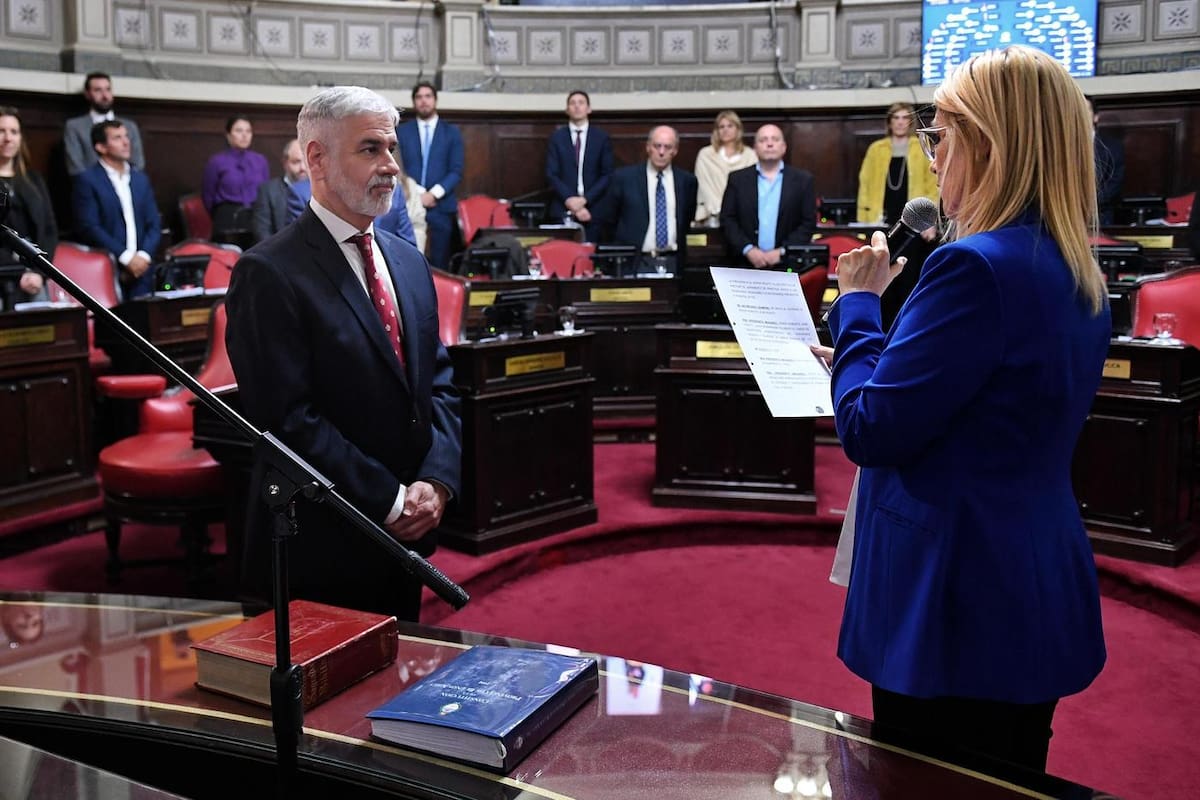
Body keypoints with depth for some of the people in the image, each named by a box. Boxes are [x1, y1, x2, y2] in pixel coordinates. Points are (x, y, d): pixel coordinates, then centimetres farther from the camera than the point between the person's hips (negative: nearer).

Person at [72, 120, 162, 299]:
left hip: (141, 272, 4)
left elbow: (154, 224, 12)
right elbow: (90, 227, -9)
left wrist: (144, 256, -5)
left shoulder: (140, 178, 16)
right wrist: (126, 257, -14)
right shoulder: (87, 180, -1)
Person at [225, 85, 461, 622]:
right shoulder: (269, 273, -14)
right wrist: (389, 501, -16)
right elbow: (289, 419, -19)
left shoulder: (408, 261, 10)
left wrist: (436, 481, -5)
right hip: (323, 546, -7)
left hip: (407, 535, 7)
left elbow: (438, 381, 10)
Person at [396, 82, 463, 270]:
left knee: (439, 264, 0)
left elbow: (456, 171, 2)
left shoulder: (451, 132, 9)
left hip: (441, 207, 0)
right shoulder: (401, 131, 10)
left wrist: (434, 194, -10)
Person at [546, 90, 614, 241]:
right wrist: (570, 200, -11)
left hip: (593, 209, 0)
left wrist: (585, 199, -9)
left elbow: (607, 175, 3)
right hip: (563, 210, 0)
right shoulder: (556, 137, 7)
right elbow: (552, 174, 2)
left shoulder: (602, 138, 7)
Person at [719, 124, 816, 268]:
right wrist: (748, 249, -9)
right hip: (745, 264, 0)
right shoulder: (737, 178, 9)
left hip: (787, 264, 0)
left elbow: (808, 223, 3)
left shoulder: (802, 180, 7)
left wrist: (782, 252, -8)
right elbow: (727, 219, 5)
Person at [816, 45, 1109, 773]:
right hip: (1033, 595, 9)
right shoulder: (1077, 274, 9)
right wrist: (870, 357, 15)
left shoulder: (979, 265, -22)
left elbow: (870, 431, -18)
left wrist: (858, 303, -4)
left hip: (962, 606, -9)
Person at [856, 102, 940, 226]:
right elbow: (865, 184, 8)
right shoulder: (876, 149, 9)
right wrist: (863, 220, 0)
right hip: (882, 222, 1)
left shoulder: (923, 149, 6)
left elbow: (932, 187, 4)